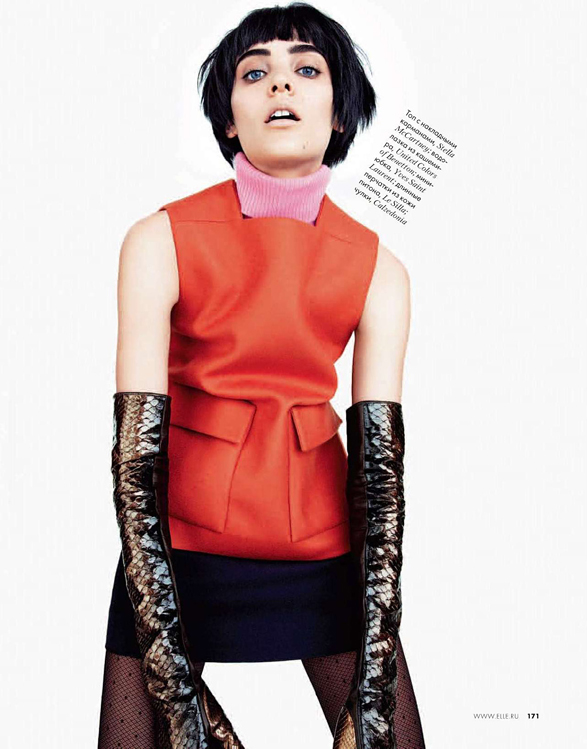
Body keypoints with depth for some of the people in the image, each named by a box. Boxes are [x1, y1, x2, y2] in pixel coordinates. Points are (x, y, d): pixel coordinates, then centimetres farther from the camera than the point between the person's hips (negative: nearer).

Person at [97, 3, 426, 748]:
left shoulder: (378, 270, -4)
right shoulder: (160, 241, -9)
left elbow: (380, 465, -7)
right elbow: (136, 449, -13)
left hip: (328, 549, 2)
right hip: (179, 550, -1)